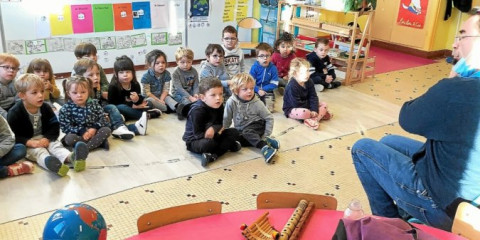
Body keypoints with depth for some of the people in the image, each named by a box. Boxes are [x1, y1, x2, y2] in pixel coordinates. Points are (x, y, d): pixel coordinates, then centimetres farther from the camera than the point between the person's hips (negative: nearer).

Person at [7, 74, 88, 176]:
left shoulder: (45, 108, 1)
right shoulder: (14, 112, -11)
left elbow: (54, 126, 2)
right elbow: (13, 136, -13)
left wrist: (47, 139, -17)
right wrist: (31, 143, -26)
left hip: (45, 139, 4)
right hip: (26, 144, -4)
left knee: (56, 145, -24)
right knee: (38, 151, -32)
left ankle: (71, 157, -57)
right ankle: (52, 164, -68)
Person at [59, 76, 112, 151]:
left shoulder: (94, 104, 3)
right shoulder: (66, 109, -5)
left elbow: (102, 118, 0)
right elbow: (65, 126, -12)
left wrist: (94, 128, -18)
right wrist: (81, 131, -23)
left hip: (94, 132, 2)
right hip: (78, 135, -2)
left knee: (107, 130, -22)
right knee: (69, 138, -33)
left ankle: (85, 148, -31)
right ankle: (99, 142, -28)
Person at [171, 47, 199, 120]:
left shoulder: (194, 71, 2)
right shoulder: (175, 73, -11)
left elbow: (196, 85, 0)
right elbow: (179, 88, -19)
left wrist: (195, 94, -23)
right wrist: (190, 97, -29)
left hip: (191, 92, 6)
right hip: (178, 93, -5)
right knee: (186, 101, -38)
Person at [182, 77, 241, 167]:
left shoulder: (219, 106, -6)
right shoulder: (197, 111, -27)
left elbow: (222, 125, -1)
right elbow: (198, 134, -28)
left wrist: (214, 129, -24)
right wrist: (218, 131, -25)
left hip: (212, 137, 8)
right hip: (194, 141, -8)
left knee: (234, 132, -6)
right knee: (208, 143, -40)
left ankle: (213, 155, -23)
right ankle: (229, 145, -8)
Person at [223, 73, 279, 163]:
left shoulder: (257, 103, -14)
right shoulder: (231, 103, -14)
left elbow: (269, 118, -7)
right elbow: (226, 120, -4)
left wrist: (266, 135, -11)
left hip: (257, 127, -3)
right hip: (241, 130, 4)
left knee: (247, 132, -34)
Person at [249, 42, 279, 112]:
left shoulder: (273, 68, -7)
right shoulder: (254, 67, -9)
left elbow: (274, 84, -8)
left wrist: (263, 89, -17)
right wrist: (258, 90, -23)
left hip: (267, 91, 1)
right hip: (256, 91, -1)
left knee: (269, 109, -11)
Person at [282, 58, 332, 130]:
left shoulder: (309, 82, -3)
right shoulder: (292, 86, -26)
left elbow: (313, 97, -4)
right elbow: (297, 104, -25)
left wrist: (314, 110, -20)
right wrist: (310, 109, -17)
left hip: (306, 106, 8)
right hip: (292, 109, -8)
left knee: (324, 104, -3)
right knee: (304, 112, -39)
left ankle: (314, 119, -25)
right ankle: (320, 114, -13)